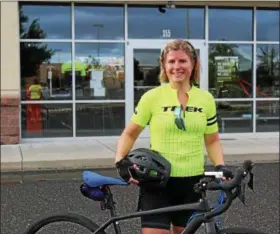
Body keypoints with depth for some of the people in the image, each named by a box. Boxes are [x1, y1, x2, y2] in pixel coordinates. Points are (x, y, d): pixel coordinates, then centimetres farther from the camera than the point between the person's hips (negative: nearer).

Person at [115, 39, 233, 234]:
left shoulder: (206, 99, 3)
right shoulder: (152, 97, -5)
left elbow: (212, 140, 11)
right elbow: (130, 134, 2)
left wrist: (220, 166, -5)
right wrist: (121, 161, -13)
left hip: (192, 181, 3)